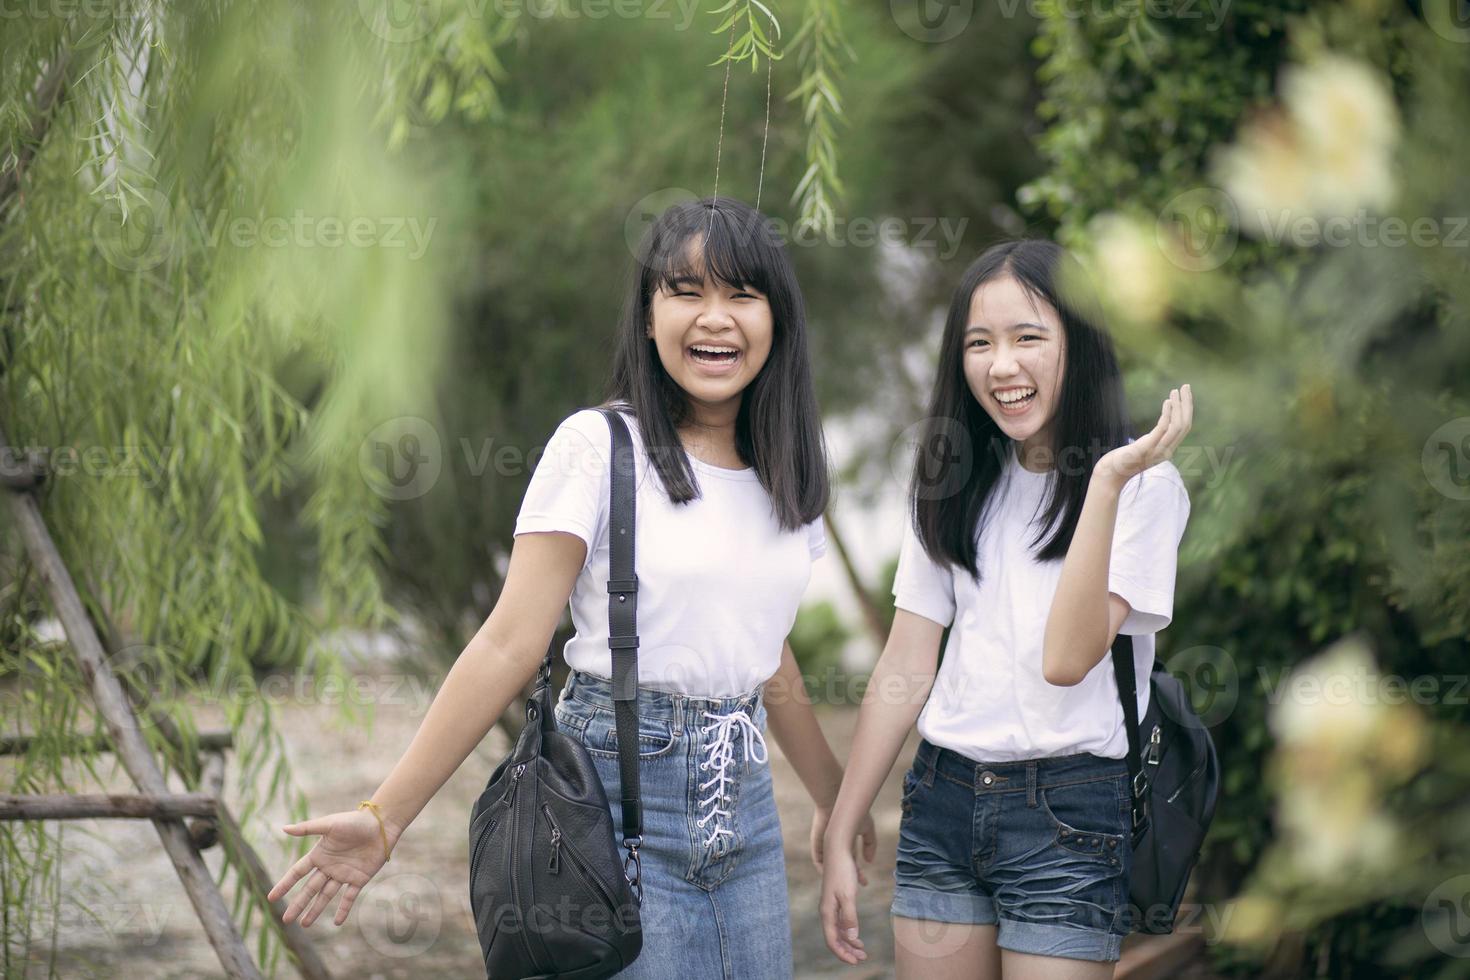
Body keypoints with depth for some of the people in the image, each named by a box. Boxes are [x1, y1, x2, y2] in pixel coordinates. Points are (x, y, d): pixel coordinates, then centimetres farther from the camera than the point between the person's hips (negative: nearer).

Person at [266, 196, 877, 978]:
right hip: (618, 793, -6)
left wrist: (835, 798, 30)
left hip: (742, 803, 6)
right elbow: (510, 644, -11)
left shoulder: (784, 474, 9)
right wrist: (385, 817, -16)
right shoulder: (597, 446, -8)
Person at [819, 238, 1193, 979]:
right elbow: (906, 667, 9)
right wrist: (839, 839, 6)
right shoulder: (954, 482, 10)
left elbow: (1067, 658, -18)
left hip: (1068, 809, -5)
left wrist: (1107, 484, -25)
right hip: (942, 799, 5)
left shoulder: (1144, 485, -7)